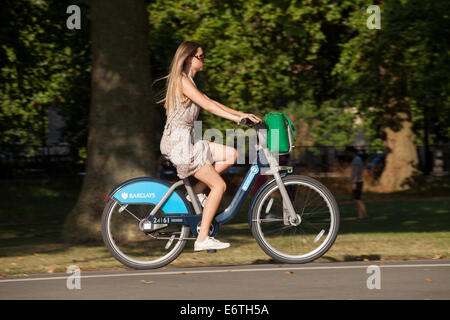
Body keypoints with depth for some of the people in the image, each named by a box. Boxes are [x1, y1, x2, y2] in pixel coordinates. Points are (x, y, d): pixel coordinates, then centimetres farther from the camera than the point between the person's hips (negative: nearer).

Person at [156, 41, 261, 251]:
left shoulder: (188, 81, 18)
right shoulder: (182, 80, -13)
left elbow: (210, 103, 18)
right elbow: (207, 105, -20)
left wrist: (241, 114, 11)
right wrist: (237, 118, -22)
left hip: (187, 141, 10)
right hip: (179, 141, -10)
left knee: (231, 155, 6)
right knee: (219, 185, -8)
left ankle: (196, 192, 8)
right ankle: (202, 239, -8)